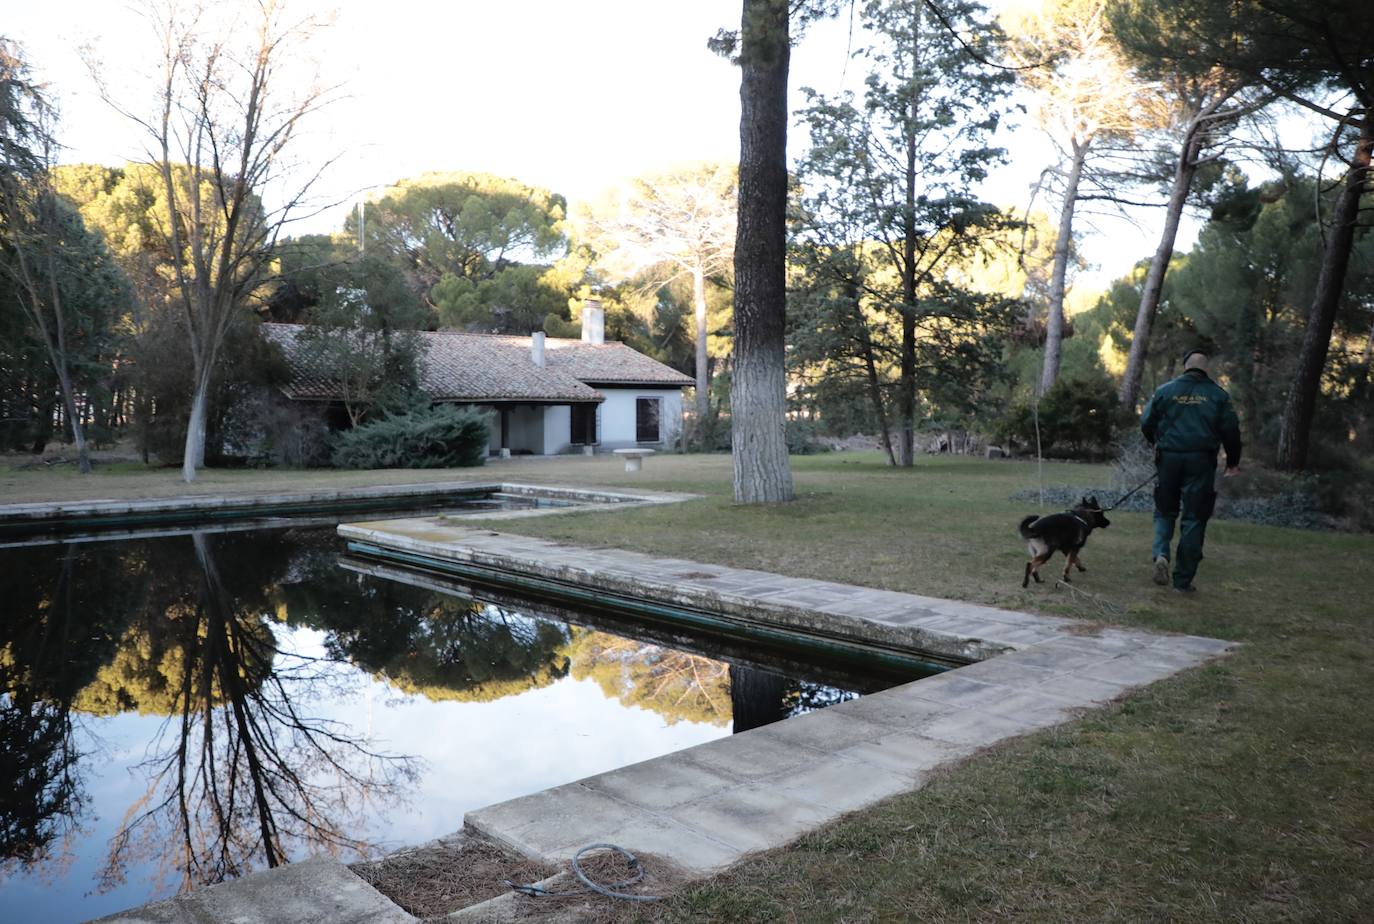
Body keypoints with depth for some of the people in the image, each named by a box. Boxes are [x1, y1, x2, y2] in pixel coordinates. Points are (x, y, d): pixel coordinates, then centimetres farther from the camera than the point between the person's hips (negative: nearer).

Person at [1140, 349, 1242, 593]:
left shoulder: (1166, 390, 0)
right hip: (1201, 461, -1)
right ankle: (1183, 580, 7)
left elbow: (1146, 423, 3)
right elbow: (1230, 430, 1)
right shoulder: (1218, 394, 0)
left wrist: (1158, 444, 24)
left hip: (1169, 458, 1)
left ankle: (1161, 553, -11)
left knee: (1165, 511, 17)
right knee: (1194, 520, 5)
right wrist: (1233, 462, 15)